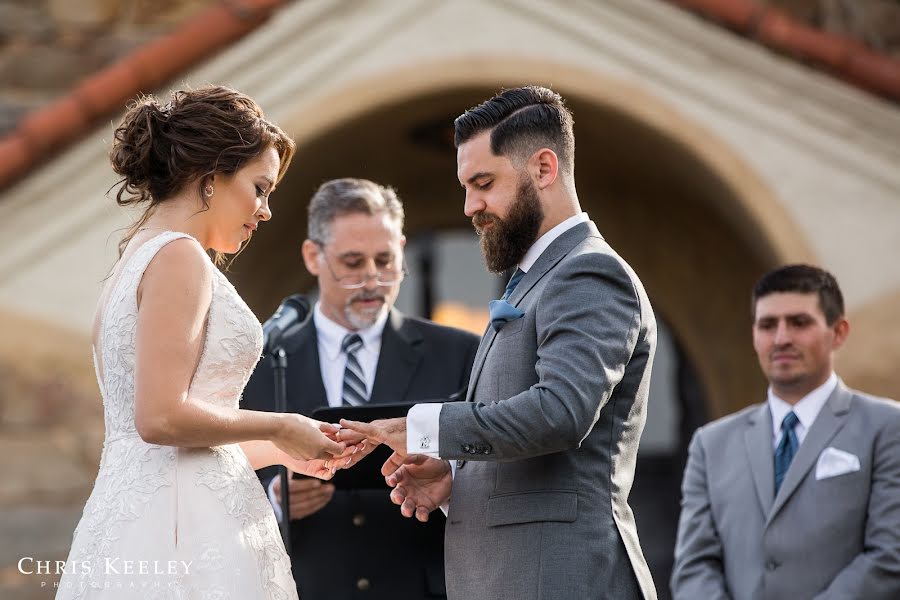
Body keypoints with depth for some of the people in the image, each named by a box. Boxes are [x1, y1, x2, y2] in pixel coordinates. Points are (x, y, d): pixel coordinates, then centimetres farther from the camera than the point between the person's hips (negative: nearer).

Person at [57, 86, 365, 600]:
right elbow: (161, 417, -18)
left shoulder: (137, 259, 20)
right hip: (182, 525, -10)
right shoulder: (178, 257, -9)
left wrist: (278, 451, 20)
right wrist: (279, 429, -6)